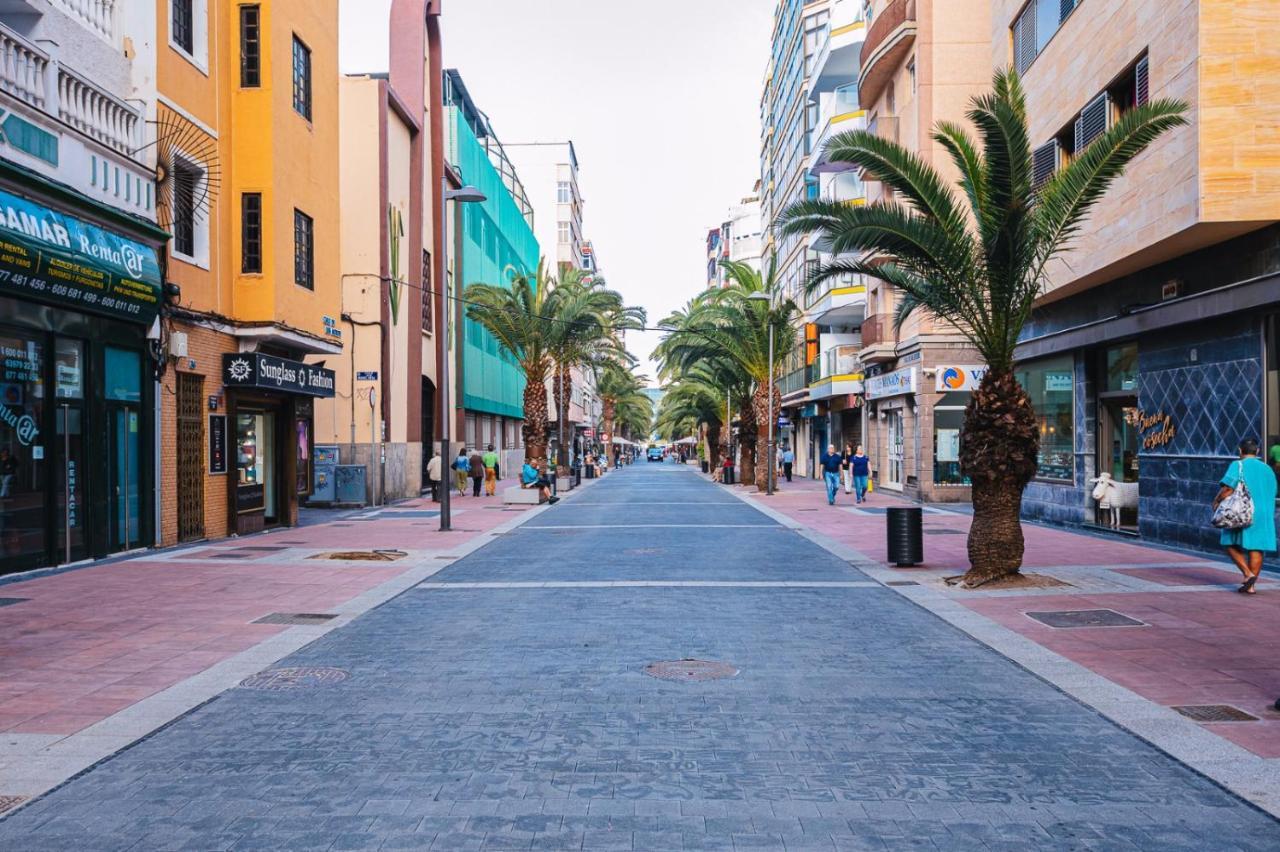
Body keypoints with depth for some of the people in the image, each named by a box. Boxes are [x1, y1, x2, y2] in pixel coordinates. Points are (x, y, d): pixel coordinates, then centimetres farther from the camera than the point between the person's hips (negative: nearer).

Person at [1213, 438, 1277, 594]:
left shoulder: (1238, 465, -5)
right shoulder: (1268, 469, 13)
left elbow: (1228, 488, -16)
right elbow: (1272, 493, 17)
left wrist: (1217, 501, -2)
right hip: (1264, 515, 5)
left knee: (1232, 545, 6)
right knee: (1256, 548, 4)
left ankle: (1248, 574, -12)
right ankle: (1251, 586, 5)